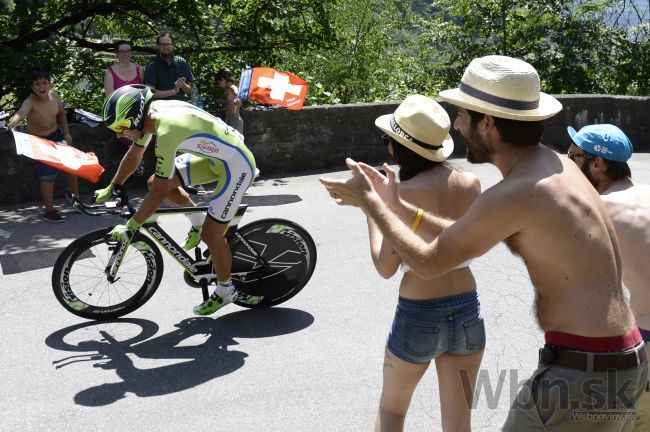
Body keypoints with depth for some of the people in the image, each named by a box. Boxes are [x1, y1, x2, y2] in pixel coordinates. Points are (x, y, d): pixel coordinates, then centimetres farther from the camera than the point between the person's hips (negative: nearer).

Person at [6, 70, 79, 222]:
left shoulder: (54, 96, -11)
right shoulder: (30, 102, -28)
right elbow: (21, 113, -50)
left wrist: (66, 133, 7)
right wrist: (12, 123, -70)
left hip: (56, 135, 6)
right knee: (48, 175, -6)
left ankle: (74, 195, 38)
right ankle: (49, 211, 7)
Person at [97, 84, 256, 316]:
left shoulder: (167, 132, -31)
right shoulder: (153, 112, -6)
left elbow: (159, 193, -27)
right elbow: (134, 154, 12)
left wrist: (131, 226, -18)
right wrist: (111, 188, 20)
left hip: (236, 166, -9)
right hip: (214, 156, 9)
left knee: (211, 235, -4)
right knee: (154, 182, 3)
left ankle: (225, 291, 19)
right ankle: (199, 221, 22)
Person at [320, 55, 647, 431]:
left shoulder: (513, 194, -21)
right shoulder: (554, 165, 8)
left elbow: (429, 263, -7)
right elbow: (468, 240, 17)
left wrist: (369, 202, 3)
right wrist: (397, 206, 18)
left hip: (583, 372, -9)